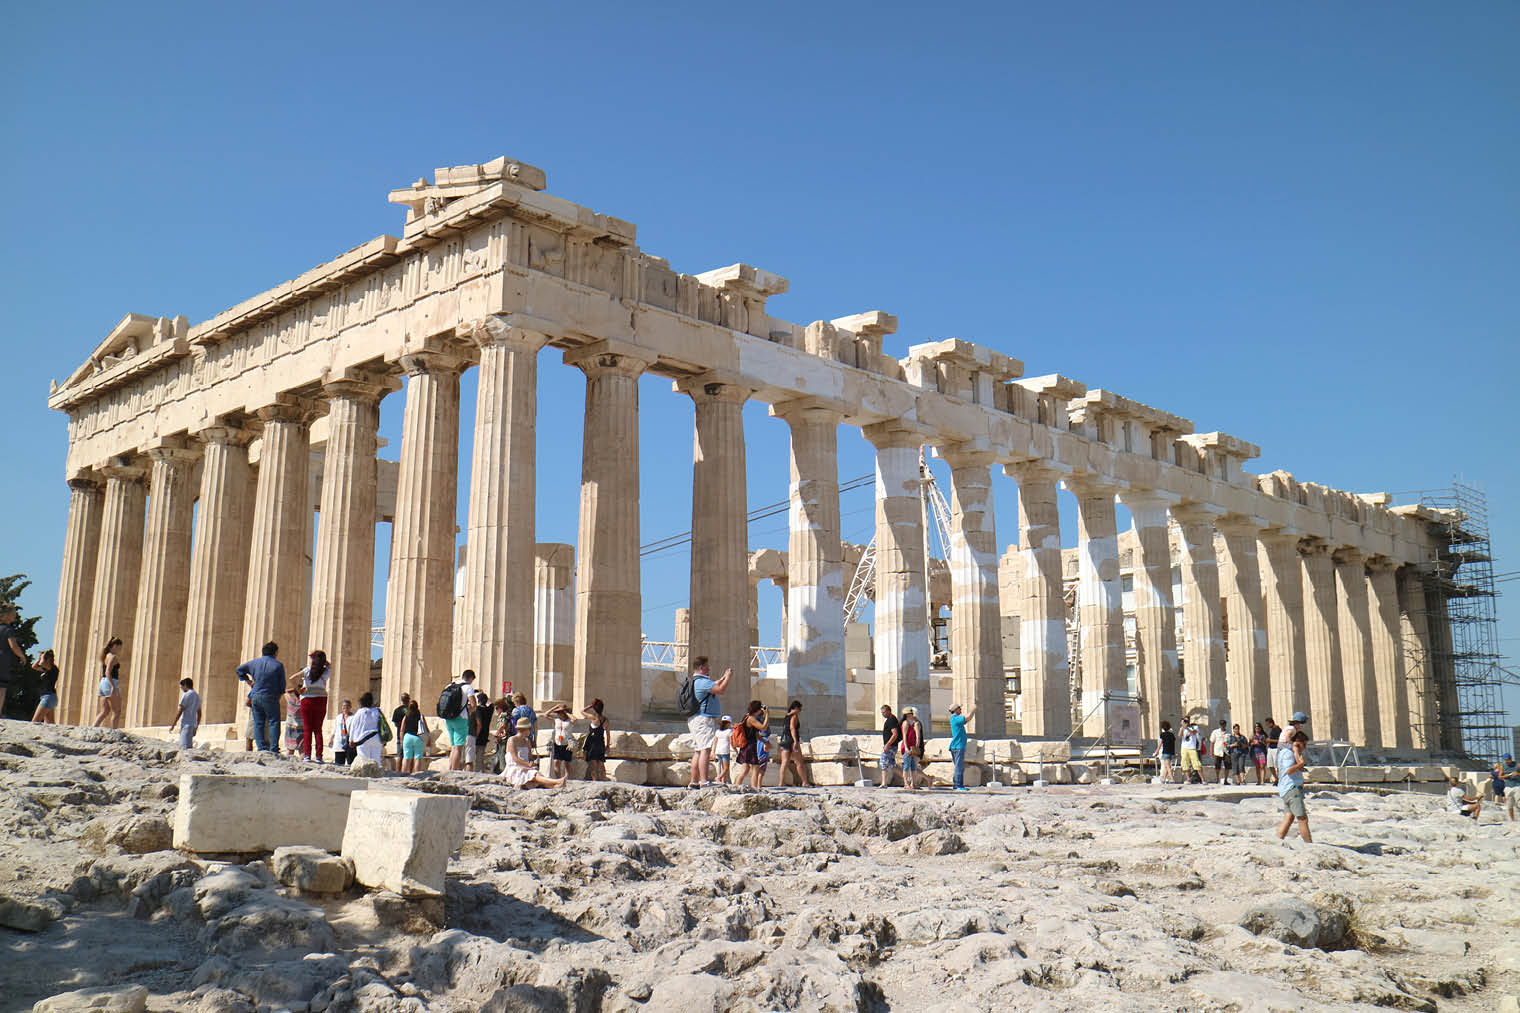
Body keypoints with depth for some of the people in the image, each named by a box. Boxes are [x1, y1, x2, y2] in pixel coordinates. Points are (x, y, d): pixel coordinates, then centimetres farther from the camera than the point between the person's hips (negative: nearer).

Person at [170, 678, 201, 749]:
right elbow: (199, 714, 19)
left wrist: (172, 725, -7)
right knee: (181, 747, 12)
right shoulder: (197, 696, 17)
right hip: (193, 724, 8)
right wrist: (196, 727, 23)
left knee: (185, 748, -12)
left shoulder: (186, 695, -8)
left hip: (186, 724, -8)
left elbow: (180, 711, -11)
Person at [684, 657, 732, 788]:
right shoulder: (702, 681, -15)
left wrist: (723, 677, 29)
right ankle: (704, 781, -24)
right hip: (704, 719, -11)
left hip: (696, 720, 11)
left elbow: (713, 686, 32)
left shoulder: (696, 681, 19)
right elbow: (720, 690, -20)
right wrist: (728, 678, -5)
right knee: (705, 750, -16)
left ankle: (693, 781, 13)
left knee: (698, 751, 12)